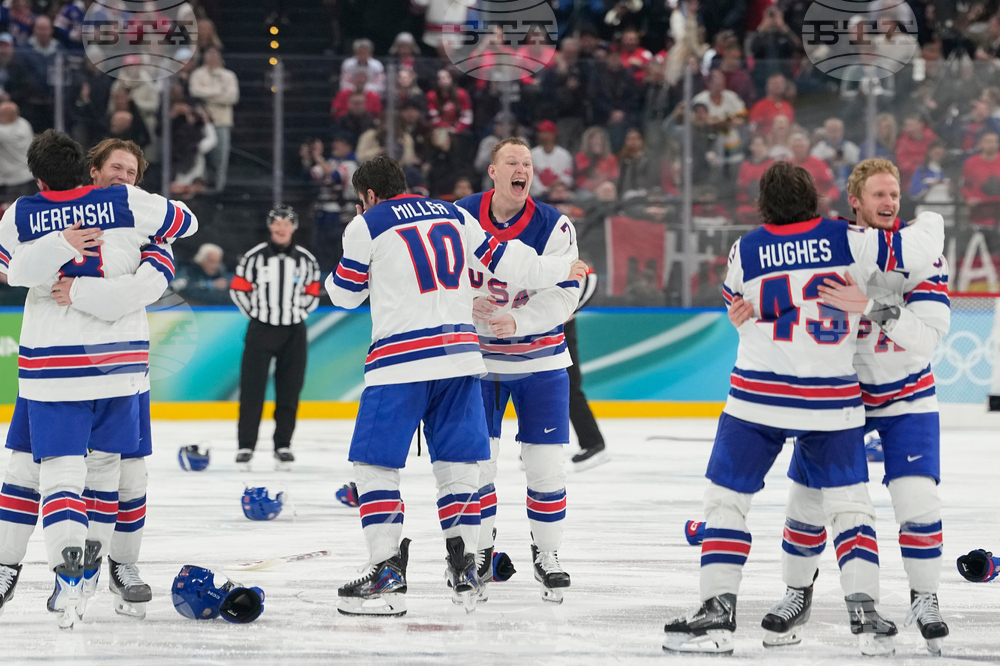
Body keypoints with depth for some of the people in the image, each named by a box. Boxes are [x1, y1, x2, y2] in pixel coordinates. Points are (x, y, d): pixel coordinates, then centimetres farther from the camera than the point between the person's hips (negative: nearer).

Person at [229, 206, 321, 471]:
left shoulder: (306, 260, 3)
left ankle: (283, 446, 13)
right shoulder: (254, 257, -3)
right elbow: (238, 289, 3)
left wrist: (297, 315, 3)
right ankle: (245, 447, 0)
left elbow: (312, 293, 13)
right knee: (252, 390, -4)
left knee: (289, 392, 4)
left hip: (293, 333, 2)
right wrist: (255, 315, 1)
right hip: (261, 330, -2)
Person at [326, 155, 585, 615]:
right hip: (459, 353, 5)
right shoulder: (453, 215, 14)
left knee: (374, 464, 0)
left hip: (400, 361, -5)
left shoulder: (366, 226, 2)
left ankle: (386, 574, -8)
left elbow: (345, 294, 9)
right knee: (457, 460, 14)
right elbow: (501, 259, 17)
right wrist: (559, 270, 31)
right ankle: (464, 567, 11)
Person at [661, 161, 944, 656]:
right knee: (848, 504, 11)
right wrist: (931, 222, 20)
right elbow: (916, 249, -2)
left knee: (726, 500, 8)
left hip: (758, 397, -1)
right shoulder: (846, 241, -4)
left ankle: (717, 614, -2)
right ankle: (866, 615, -1)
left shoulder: (745, 251, -1)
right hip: (831, 402, 1)